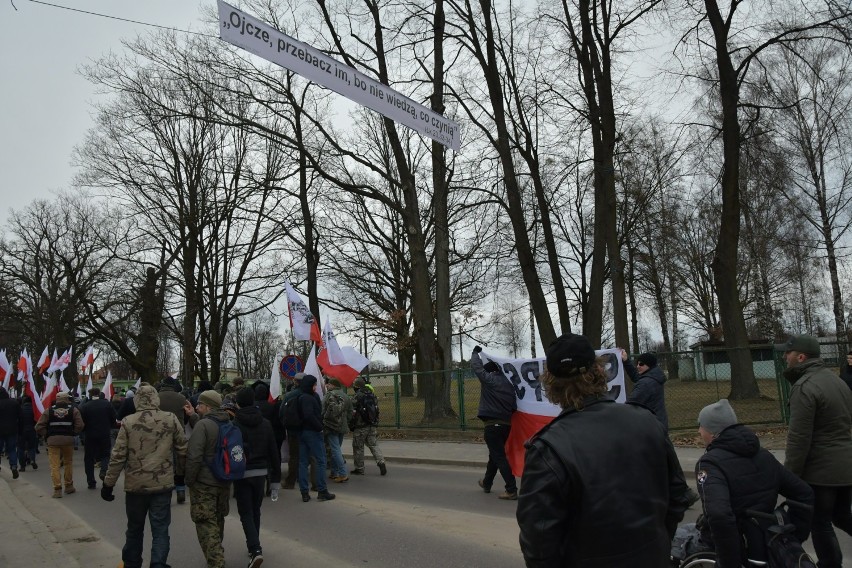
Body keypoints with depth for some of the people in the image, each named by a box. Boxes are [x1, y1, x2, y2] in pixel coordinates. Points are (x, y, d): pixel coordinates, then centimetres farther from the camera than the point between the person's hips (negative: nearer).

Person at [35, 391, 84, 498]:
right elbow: (79, 425, -8)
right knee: (68, 463, 16)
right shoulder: (73, 410, 2)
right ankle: (69, 487, 23)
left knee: (54, 465, 2)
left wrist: (47, 435, 7)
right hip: (68, 440, 0)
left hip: (52, 440, 0)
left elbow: (39, 427, -2)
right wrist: (72, 433, 6)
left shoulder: (49, 411, 3)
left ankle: (57, 489, -4)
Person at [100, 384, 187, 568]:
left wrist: (108, 483, 1)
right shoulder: (171, 419, -4)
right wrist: (180, 473, 17)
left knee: (135, 528, 19)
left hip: (136, 484, 1)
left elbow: (118, 456, -8)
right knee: (160, 529, 4)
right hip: (163, 484, 0)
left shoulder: (128, 422, -7)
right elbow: (183, 450, 2)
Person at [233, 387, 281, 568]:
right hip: (261, 472, 4)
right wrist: (276, 478, 9)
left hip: (241, 474, -4)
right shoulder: (265, 423, 1)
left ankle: (255, 549, -14)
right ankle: (254, 547, 28)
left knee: (246, 513, 2)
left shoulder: (234, 424, -10)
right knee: (255, 511, 19)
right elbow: (274, 452, 3)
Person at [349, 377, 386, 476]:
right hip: (372, 426, 6)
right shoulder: (372, 395, 8)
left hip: (360, 427, -6)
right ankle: (381, 462, -9)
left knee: (358, 448, 5)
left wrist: (351, 426, -3)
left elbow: (353, 413, -14)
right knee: (374, 445, 9)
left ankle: (359, 468, 11)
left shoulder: (356, 397, -13)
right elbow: (377, 411, 15)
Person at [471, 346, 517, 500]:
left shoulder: (489, 380, -6)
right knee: (495, 455, 21)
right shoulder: (508, 383, 12)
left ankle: (512, 490, -11)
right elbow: (514, 406, 12)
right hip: (506, 424, 8)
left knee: (499, 457, -7)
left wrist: (476, 352, 17)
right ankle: (486, 484, 36)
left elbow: (476, 366, 1)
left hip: (493, 425, -8)